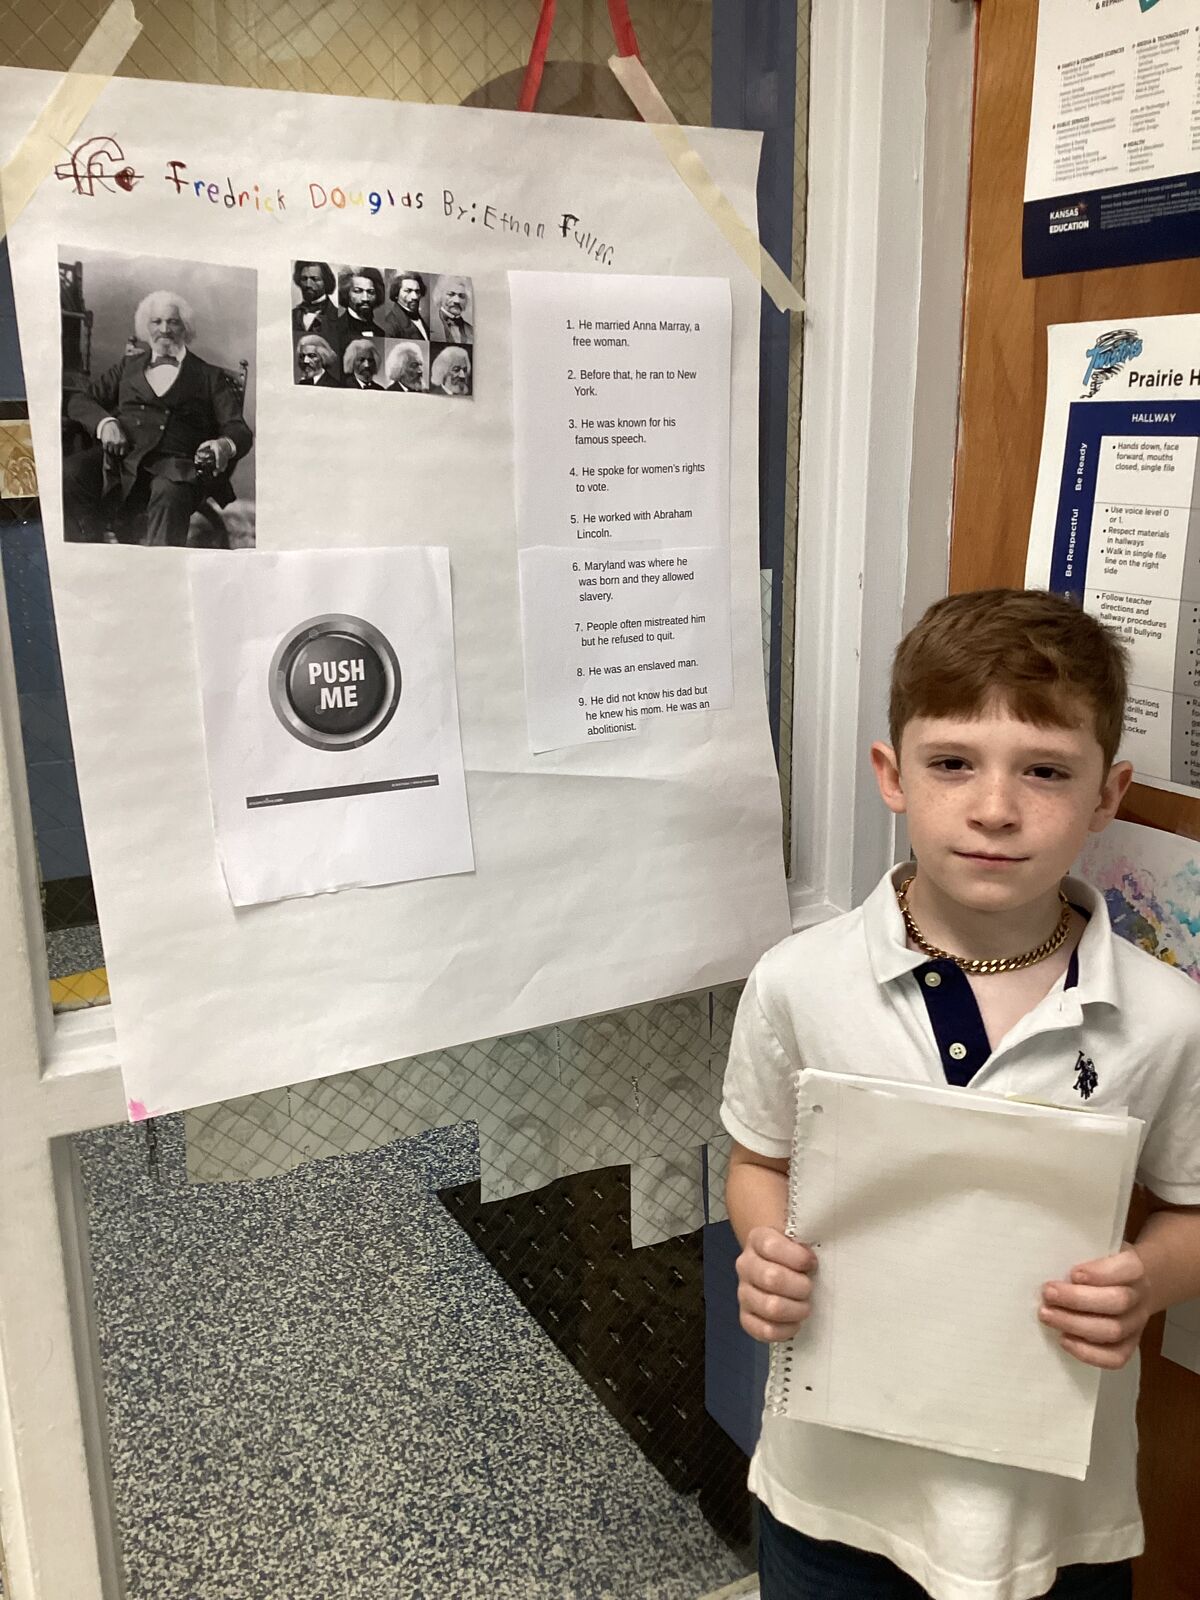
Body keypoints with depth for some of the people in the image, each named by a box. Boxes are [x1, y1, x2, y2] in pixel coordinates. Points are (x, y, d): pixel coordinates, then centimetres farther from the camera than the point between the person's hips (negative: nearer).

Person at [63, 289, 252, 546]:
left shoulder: (210, 376, 22)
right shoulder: (129, 365, 30)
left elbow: (238, 430, 11)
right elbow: (79, 400, 24)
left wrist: (224, 446, -16)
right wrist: (104, 422, -1)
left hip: (173, 463, -3)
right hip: (121, 457, 3)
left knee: (170, 494, -39)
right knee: (69, 473, -29)